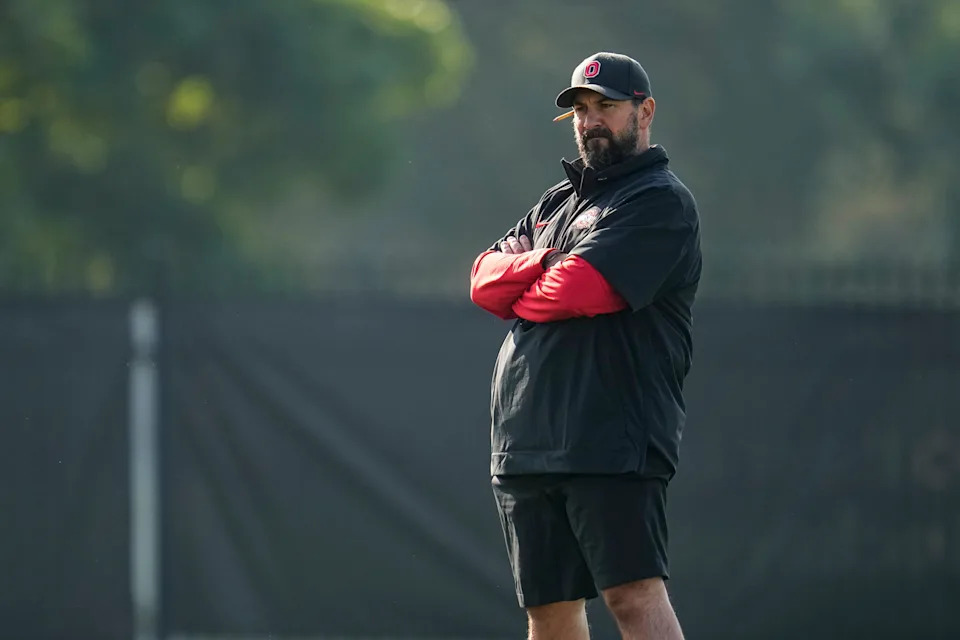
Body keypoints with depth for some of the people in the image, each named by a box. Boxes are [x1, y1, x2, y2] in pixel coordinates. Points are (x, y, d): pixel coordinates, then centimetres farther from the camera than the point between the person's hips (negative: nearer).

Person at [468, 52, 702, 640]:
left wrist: (520, 296, 5)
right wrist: (548, 263, -5)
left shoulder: (662, 201, -2)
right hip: (526, 445, 8)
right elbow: (485, 279, 13)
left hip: (614, 443, -8)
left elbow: (579, 290, -15)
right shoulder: (557, 202, 25)